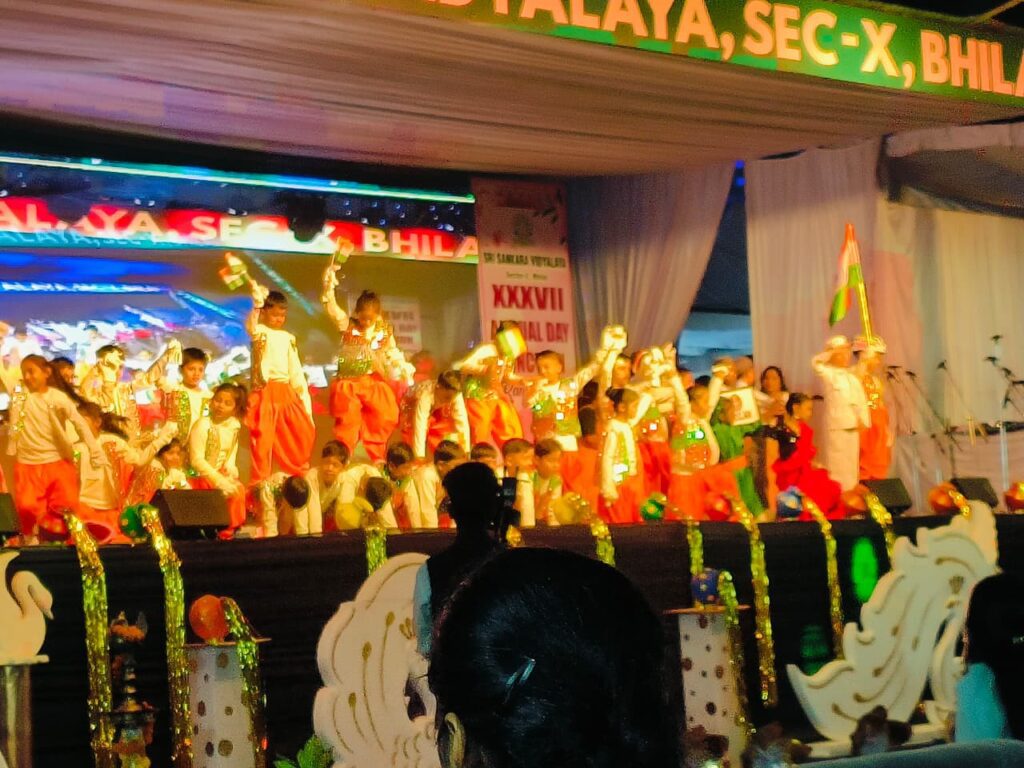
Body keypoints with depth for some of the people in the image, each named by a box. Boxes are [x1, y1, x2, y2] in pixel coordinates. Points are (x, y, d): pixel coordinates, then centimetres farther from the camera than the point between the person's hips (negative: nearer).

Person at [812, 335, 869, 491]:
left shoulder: (853, 377, 15)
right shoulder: (829, 373, -1)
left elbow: (861, 401, 12)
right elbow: (816, 362, -20)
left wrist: (863, 420, 1)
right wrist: (832, 352, -17)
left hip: (853, 426, 5)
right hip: (836, 425, -5)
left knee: (851, 463, 10)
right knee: (837, 462, -5)